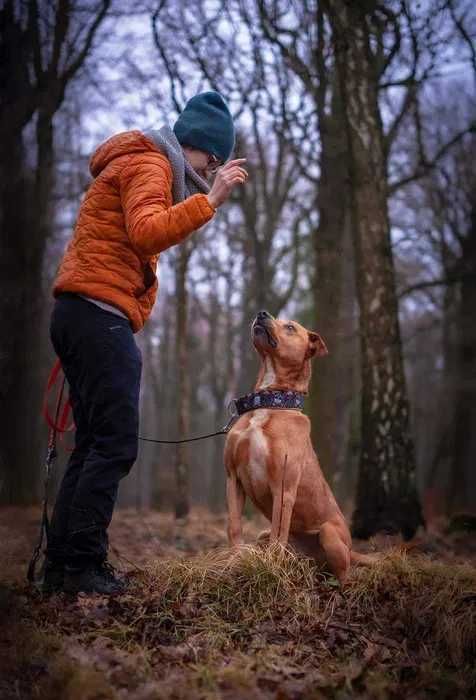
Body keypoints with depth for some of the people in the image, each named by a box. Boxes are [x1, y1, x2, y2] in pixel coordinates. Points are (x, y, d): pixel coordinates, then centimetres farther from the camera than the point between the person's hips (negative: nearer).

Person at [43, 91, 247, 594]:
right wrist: (209, 200, -21)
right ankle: (82, 565, -12)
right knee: (115, 444, -12)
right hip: (100, 313, -11)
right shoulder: (148, 163, -3)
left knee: (93, 446, 8)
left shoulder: (143, 165, 28)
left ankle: (60, 563, 9)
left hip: (80, 315, 11)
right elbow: (146, 233, -22)